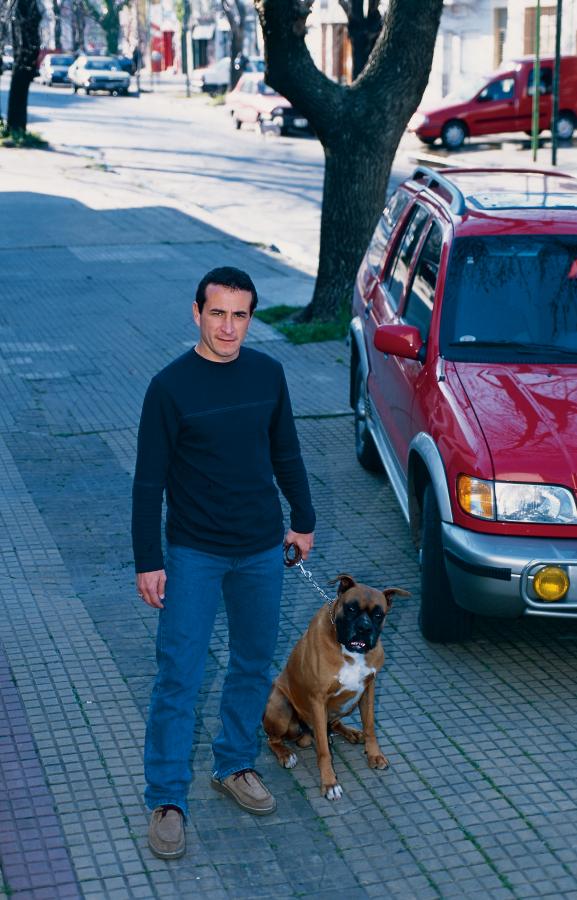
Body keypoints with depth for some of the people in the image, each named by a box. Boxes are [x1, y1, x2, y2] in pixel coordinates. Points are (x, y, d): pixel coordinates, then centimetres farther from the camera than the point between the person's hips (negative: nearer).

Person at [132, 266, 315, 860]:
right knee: (178, 677, -2)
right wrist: (147, 562, -11)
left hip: (261, 550, 4)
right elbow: (149, 481, -10)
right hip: (193, 554, -4)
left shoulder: (267, 374, 0)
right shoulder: (170, 386, -12)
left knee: (254, 664, 15)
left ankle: (235, 766, 33)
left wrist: (303, 520, 16)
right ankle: (166, 800, 8)